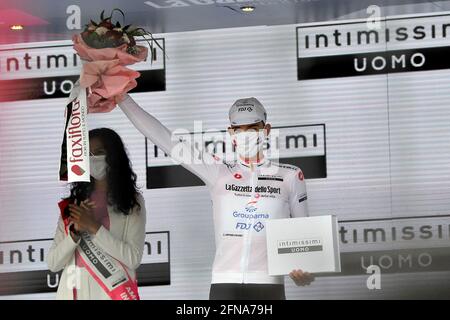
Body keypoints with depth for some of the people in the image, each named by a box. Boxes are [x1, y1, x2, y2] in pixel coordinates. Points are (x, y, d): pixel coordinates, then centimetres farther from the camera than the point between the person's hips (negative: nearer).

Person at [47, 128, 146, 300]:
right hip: (73, 292, 2)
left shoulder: (133, 201, 1)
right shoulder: (72, 203, 8)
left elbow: (133, 259, -9)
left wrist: (94, 227, -12)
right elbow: (53, 263, 2)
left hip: (111, 292, -2)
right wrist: (75, 232, -13)